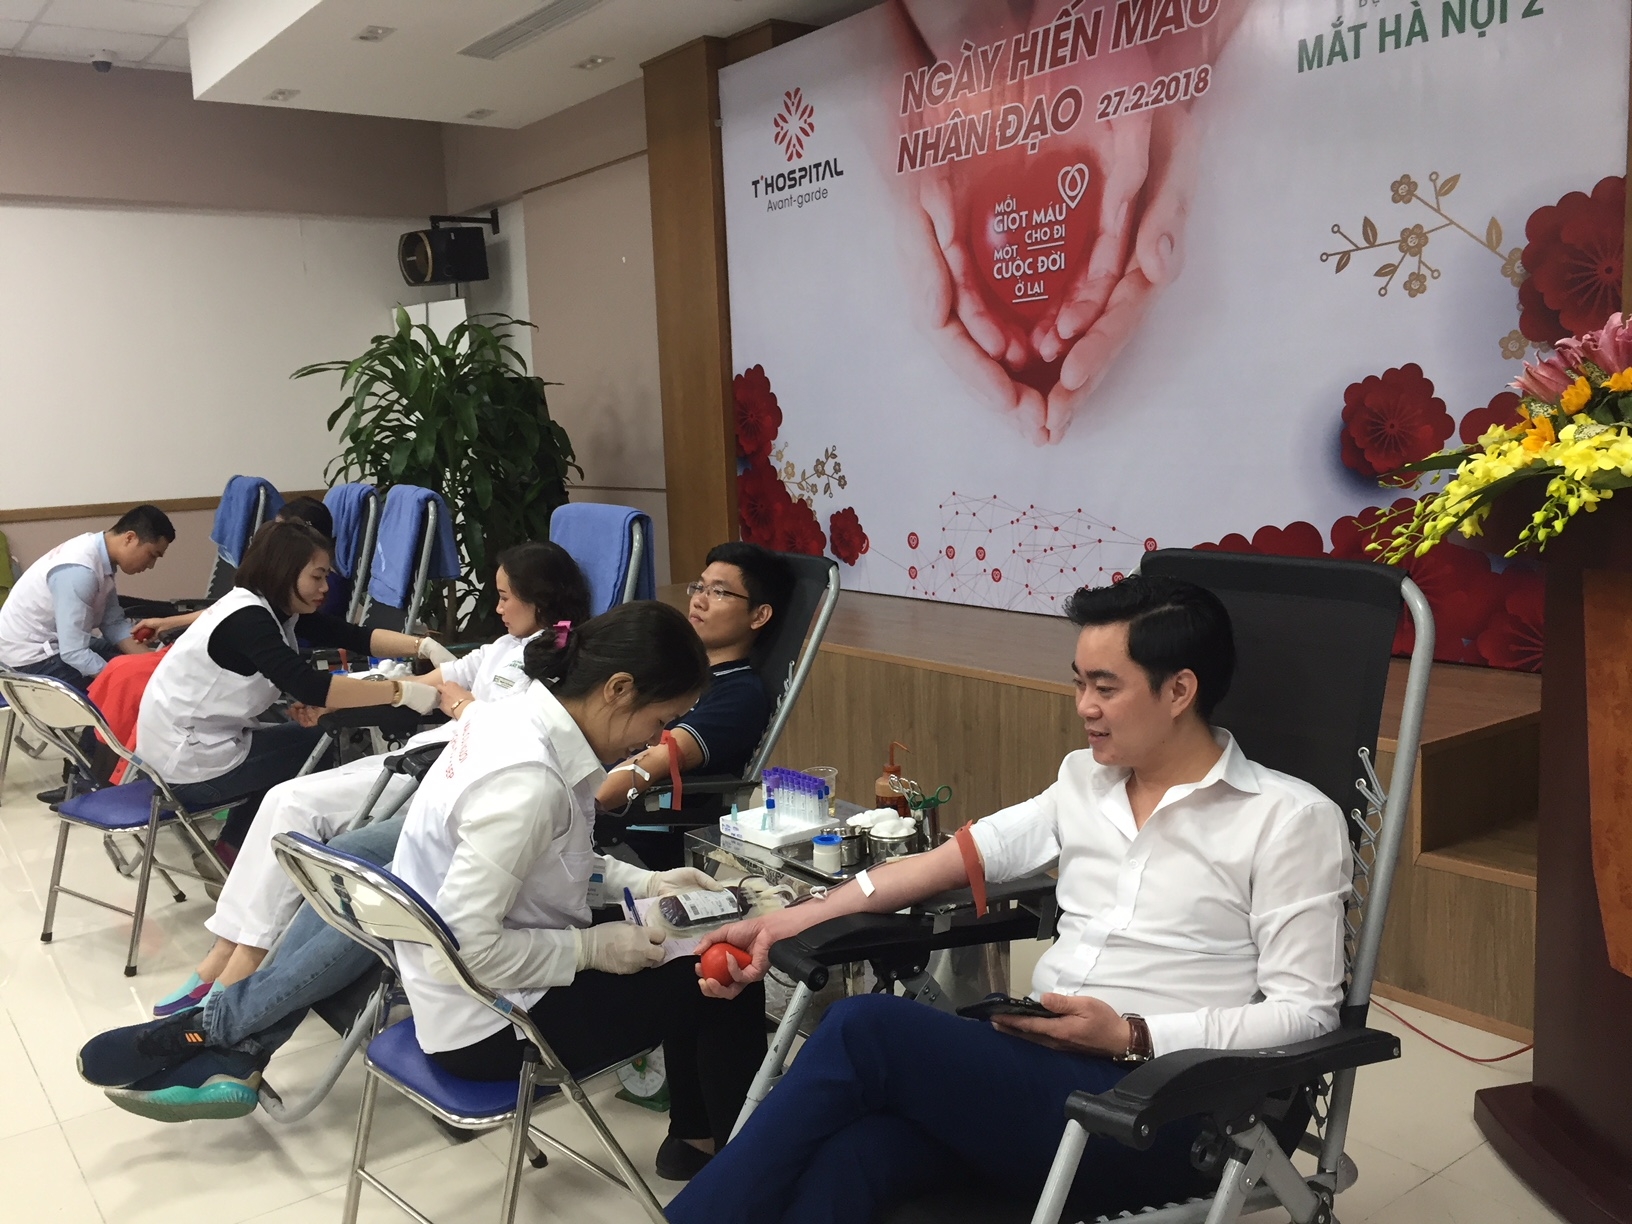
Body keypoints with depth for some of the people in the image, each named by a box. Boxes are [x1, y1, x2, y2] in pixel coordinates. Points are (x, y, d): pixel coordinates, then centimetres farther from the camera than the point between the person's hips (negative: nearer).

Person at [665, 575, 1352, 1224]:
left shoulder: (1289, 818, -1)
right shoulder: (1084, 779, 17)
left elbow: (1307, 1012, -4)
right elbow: (954, 860, 16)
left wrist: (1132, 1036, -14)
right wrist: (791, 920, 11)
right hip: (1033, 1071, 5)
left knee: (865, 1028, -25)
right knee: (843, 1159, -29)